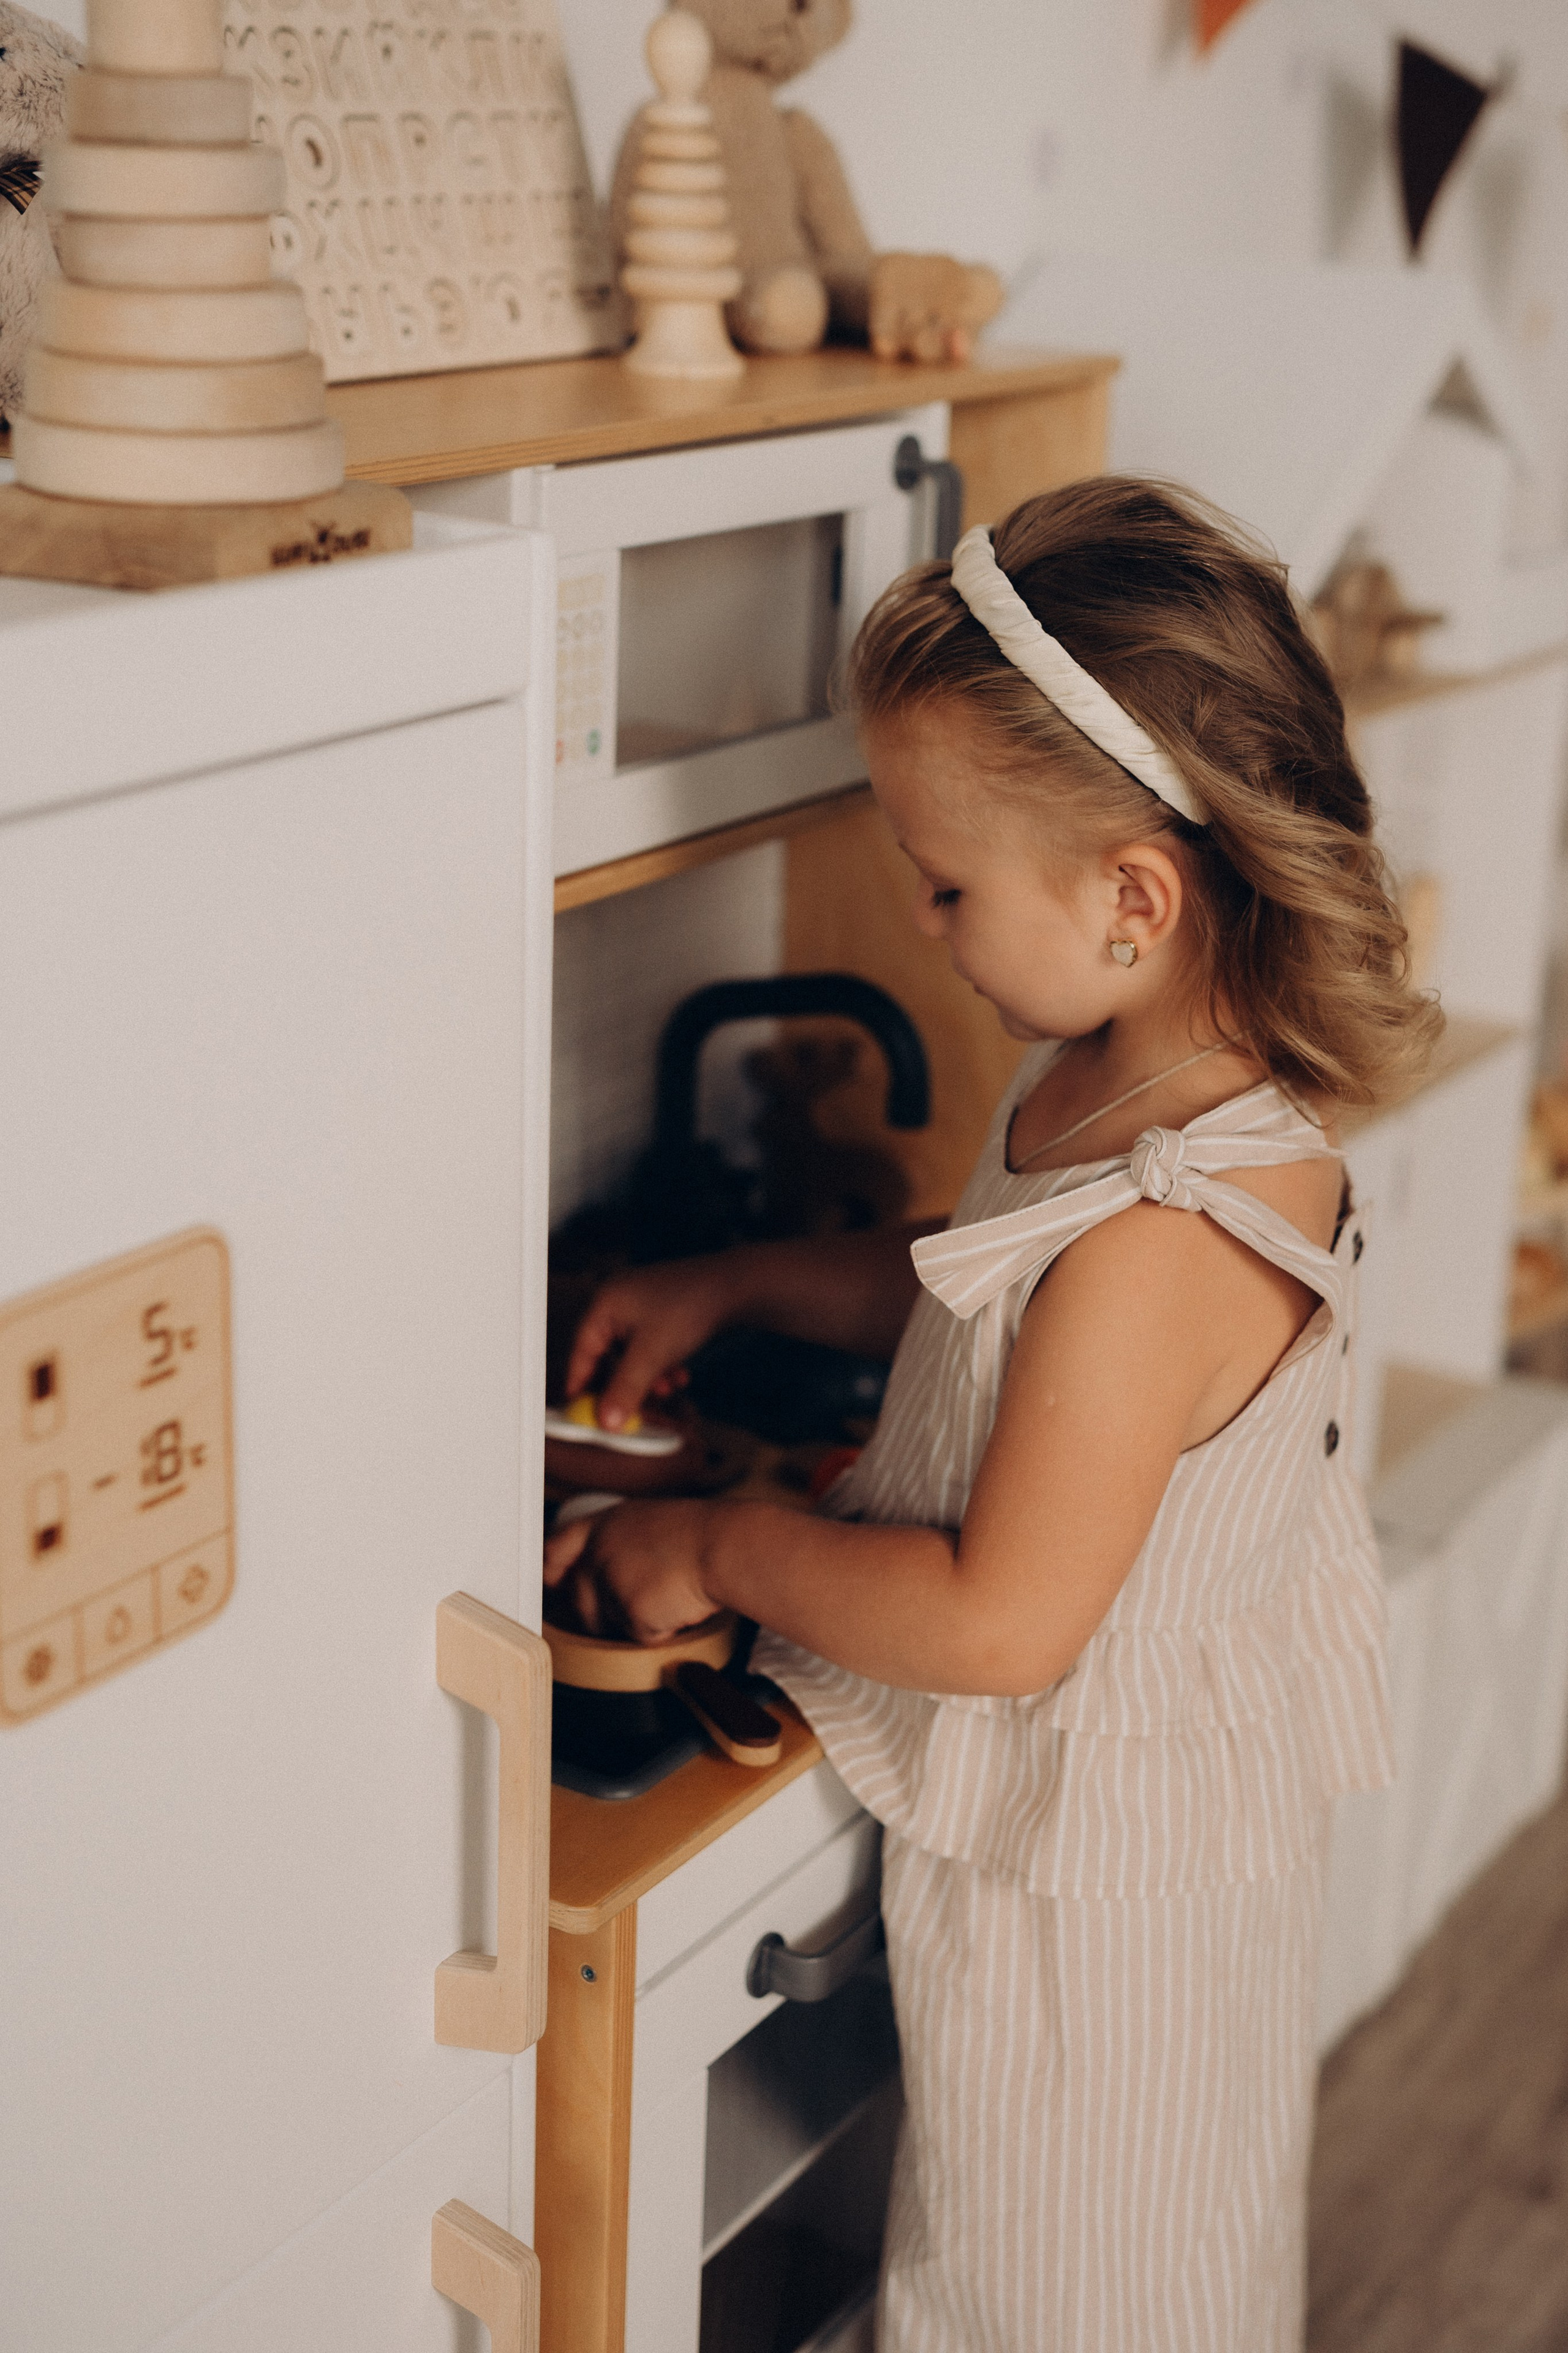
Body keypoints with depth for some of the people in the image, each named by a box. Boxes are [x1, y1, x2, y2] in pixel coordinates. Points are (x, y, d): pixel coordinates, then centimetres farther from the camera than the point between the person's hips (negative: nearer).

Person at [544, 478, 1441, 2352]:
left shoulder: (1159, 1240, -36)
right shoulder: (1162, 1080, -6)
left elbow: (1005, 1622, -31)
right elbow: (987, 1302, 12)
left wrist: (719, 1549, -18)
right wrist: (730, 1284, 6)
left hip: (1088, 1857, -8)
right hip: (1166, 1776, 9)